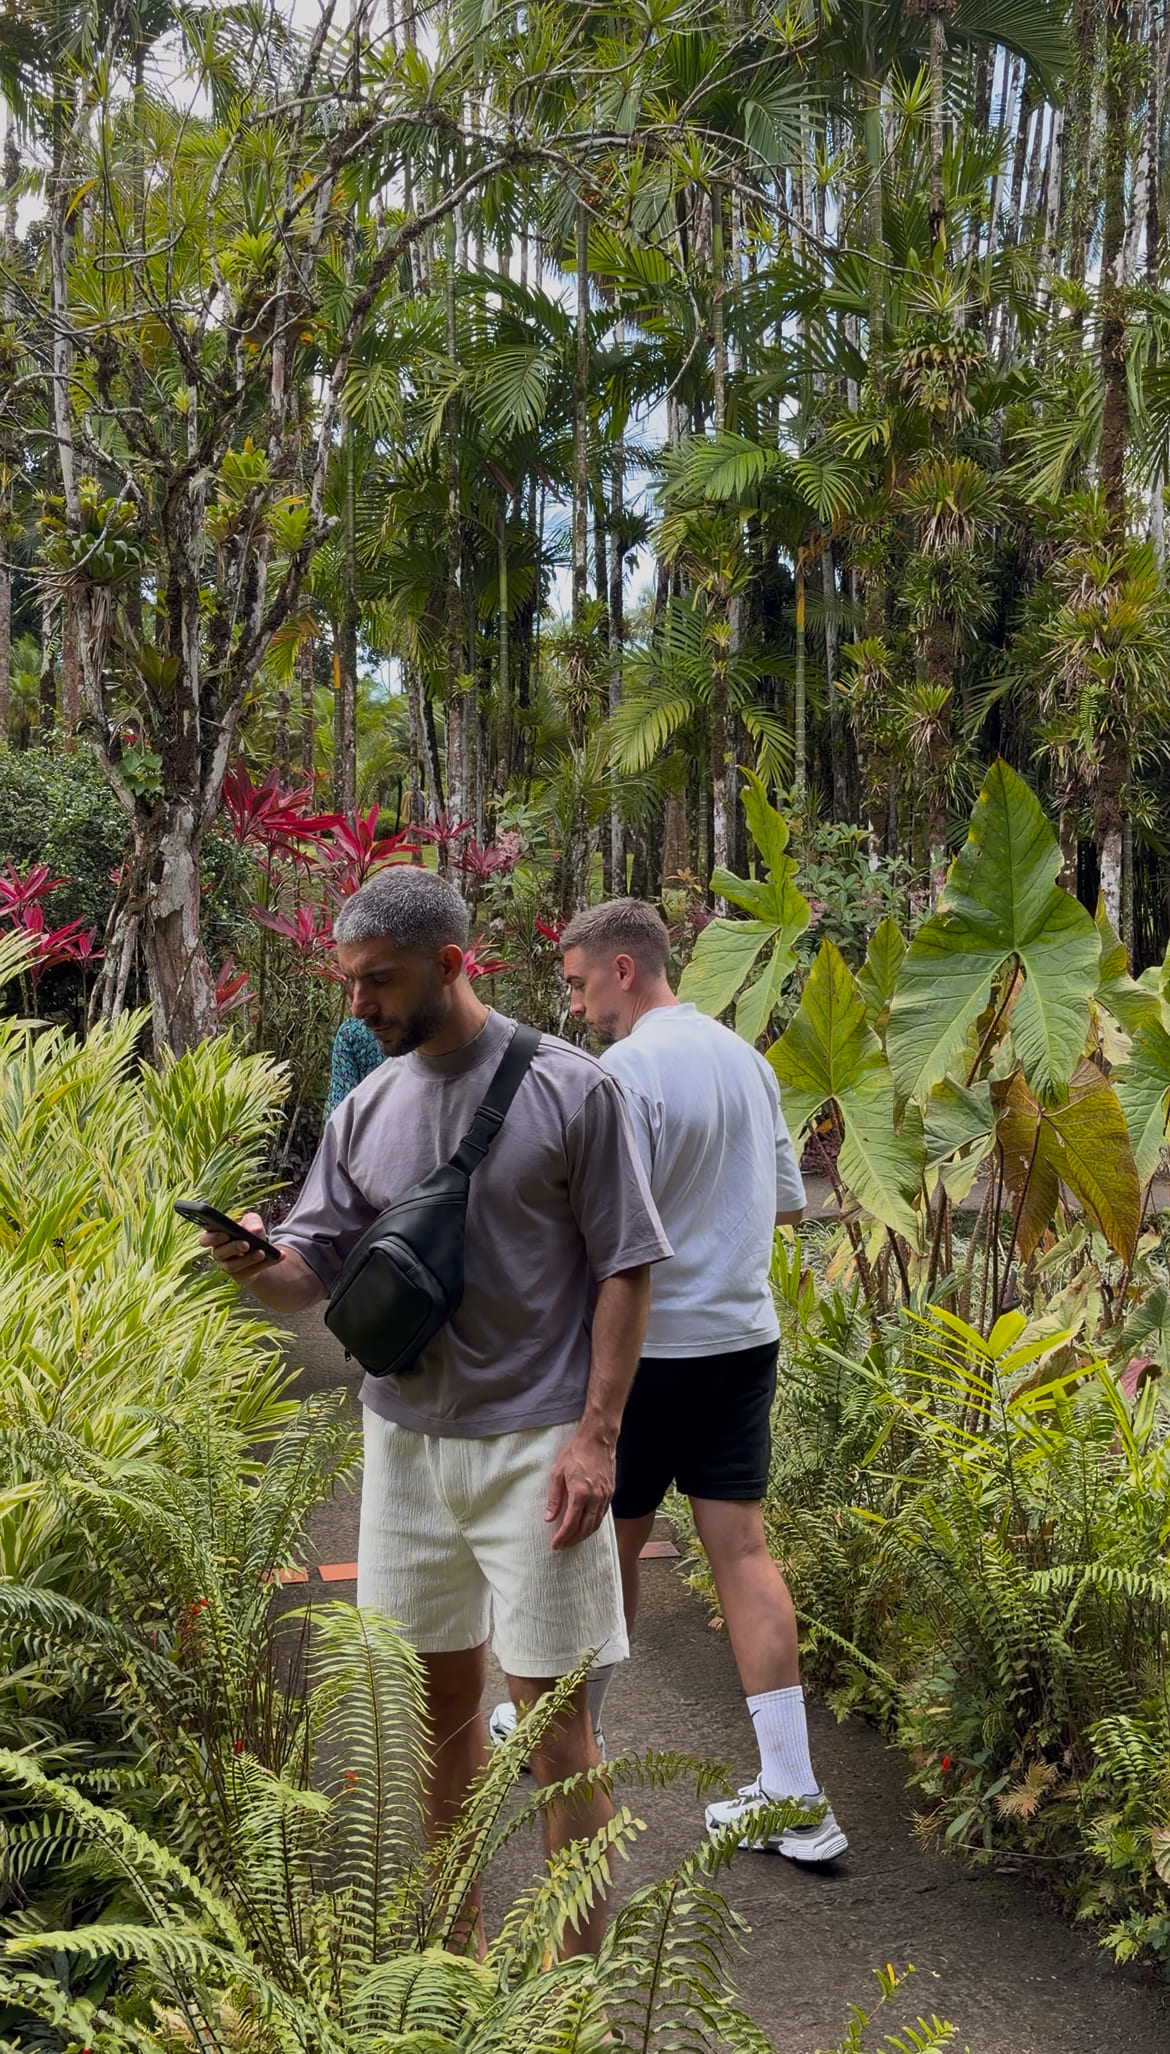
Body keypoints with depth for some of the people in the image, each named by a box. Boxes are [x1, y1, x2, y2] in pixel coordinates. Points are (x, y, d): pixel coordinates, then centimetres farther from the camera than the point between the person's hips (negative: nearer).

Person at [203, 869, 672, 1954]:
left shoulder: (571, 1089, -8)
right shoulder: (367, 1108, 6)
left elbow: (623, 1267, -6)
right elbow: (315, 1265, 6)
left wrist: (596, 1434, -12)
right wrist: (255, 1264, -17)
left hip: (533, 1445, -5)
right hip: (404, 1437, 5)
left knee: (551, 1709, 1)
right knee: (439, 1691, 16)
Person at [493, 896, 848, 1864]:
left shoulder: (627, 1070, -16)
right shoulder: (746, 1057, 8)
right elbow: (788, 1201, 16)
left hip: (654, 1347, -6)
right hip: (747, 1336, 7)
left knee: (610, 1545, 11)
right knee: (743, 1549, 5)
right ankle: (794, 1797, 4)